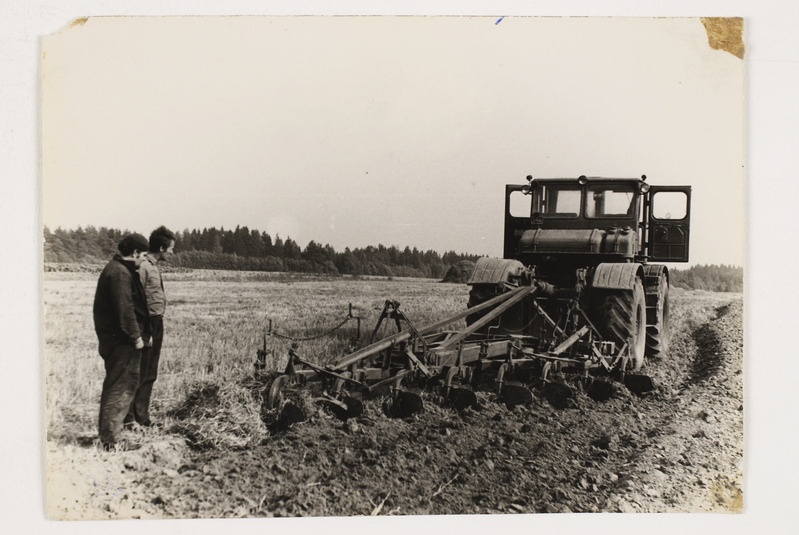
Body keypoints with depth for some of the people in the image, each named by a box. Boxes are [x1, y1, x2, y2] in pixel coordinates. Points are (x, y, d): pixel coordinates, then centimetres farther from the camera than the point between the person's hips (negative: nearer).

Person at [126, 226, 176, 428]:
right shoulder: (143, 267, -15)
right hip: (148, 325, -10)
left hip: (157, 324, 10)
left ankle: (141, 416, 23)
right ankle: (130, 416, 6)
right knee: (141, 374, -3)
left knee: (150, 375, 14)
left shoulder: (154, 267, 14)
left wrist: (157, 329, 16)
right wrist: (145, 332, -21)